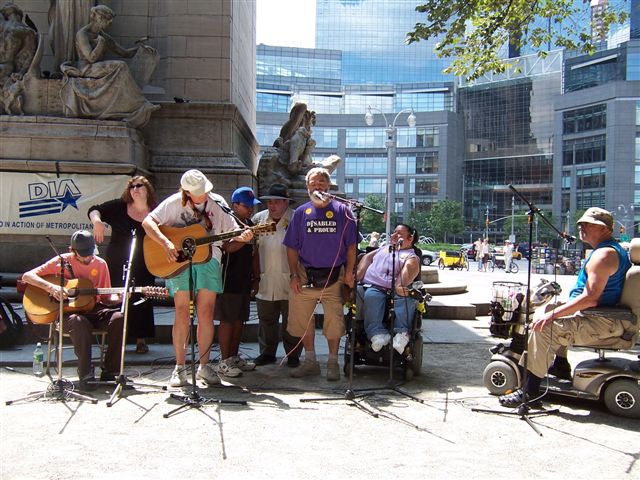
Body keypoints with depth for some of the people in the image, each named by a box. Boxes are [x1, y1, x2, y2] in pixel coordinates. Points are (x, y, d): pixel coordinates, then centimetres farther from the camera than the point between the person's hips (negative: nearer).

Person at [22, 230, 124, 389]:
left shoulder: (100, 264, 6)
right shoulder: (62, 261, -3)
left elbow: (105, 298, 11)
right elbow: (27, 276, -7)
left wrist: (118, 298, -12)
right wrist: (50, 287, -23)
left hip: (93, 310, 3)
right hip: (67, 312, -3)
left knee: (118, 317, -28)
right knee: (79, 322, -39)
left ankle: (109, 372, -18)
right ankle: (85, 375, -28)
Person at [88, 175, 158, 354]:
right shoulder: (119, 207, 0)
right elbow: (94, 210, -3)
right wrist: (97, 221, -23)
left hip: (144, 267, 0)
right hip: (117, 265, 0)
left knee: (142, 302, 3)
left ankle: (141, 340, 14)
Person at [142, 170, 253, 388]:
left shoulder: (217, 203, 4)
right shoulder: (175, 203, -3)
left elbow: (232, 231, 6)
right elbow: (147, 222, -11)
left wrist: (242, 237, -17)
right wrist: (166, 243, -24)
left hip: (208, 260, 2)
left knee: (206, 314, 0)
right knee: (182, 314, -3)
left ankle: (204, 365, 12)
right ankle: (179, 368, 6)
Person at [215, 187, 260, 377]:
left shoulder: (250, 225, 16)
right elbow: (228, 247, -24)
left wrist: (256, 277, 19)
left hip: (244, 281, 8)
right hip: (229, 280, -8)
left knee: (239, 320, 12)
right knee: (227, 320, -4)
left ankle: (234, 357, 22)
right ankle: (224, 362, 1)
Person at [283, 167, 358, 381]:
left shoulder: (341, 211, 1)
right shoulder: (301, 212, 7)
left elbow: (351, 245, 1)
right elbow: (292, 248, 7)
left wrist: (349, 272, -7)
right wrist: (294, 275, 0)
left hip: (334, 277, -2)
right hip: (305, 276, 3)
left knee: (334, 321, 1)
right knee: (301, 320, 7)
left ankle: (333, 363, 17)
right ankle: (310, 361, 22)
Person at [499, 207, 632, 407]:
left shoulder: (604, 254, -19)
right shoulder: (614, 249, 17)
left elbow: (590, 298, -27)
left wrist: (552, 314, -24)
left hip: (601, 323, -11)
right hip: (601, 317, 11)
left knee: (544, 328, -23)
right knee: (544, 312, 21)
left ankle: (531, 392, -21)